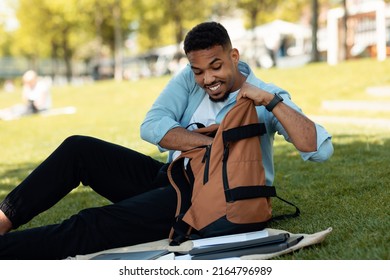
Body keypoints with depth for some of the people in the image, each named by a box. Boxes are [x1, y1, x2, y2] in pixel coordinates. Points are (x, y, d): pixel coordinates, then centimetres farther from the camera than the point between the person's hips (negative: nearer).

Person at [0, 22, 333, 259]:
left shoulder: (266, 98, -8)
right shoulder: (190, 79, 3)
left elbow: (321, 149, -19)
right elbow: (152, 126, -10)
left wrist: (272, 102, -26)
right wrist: (215, 142, -20)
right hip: (168, 179, 7)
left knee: (94, 225, -25)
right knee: (79, 149, -7)